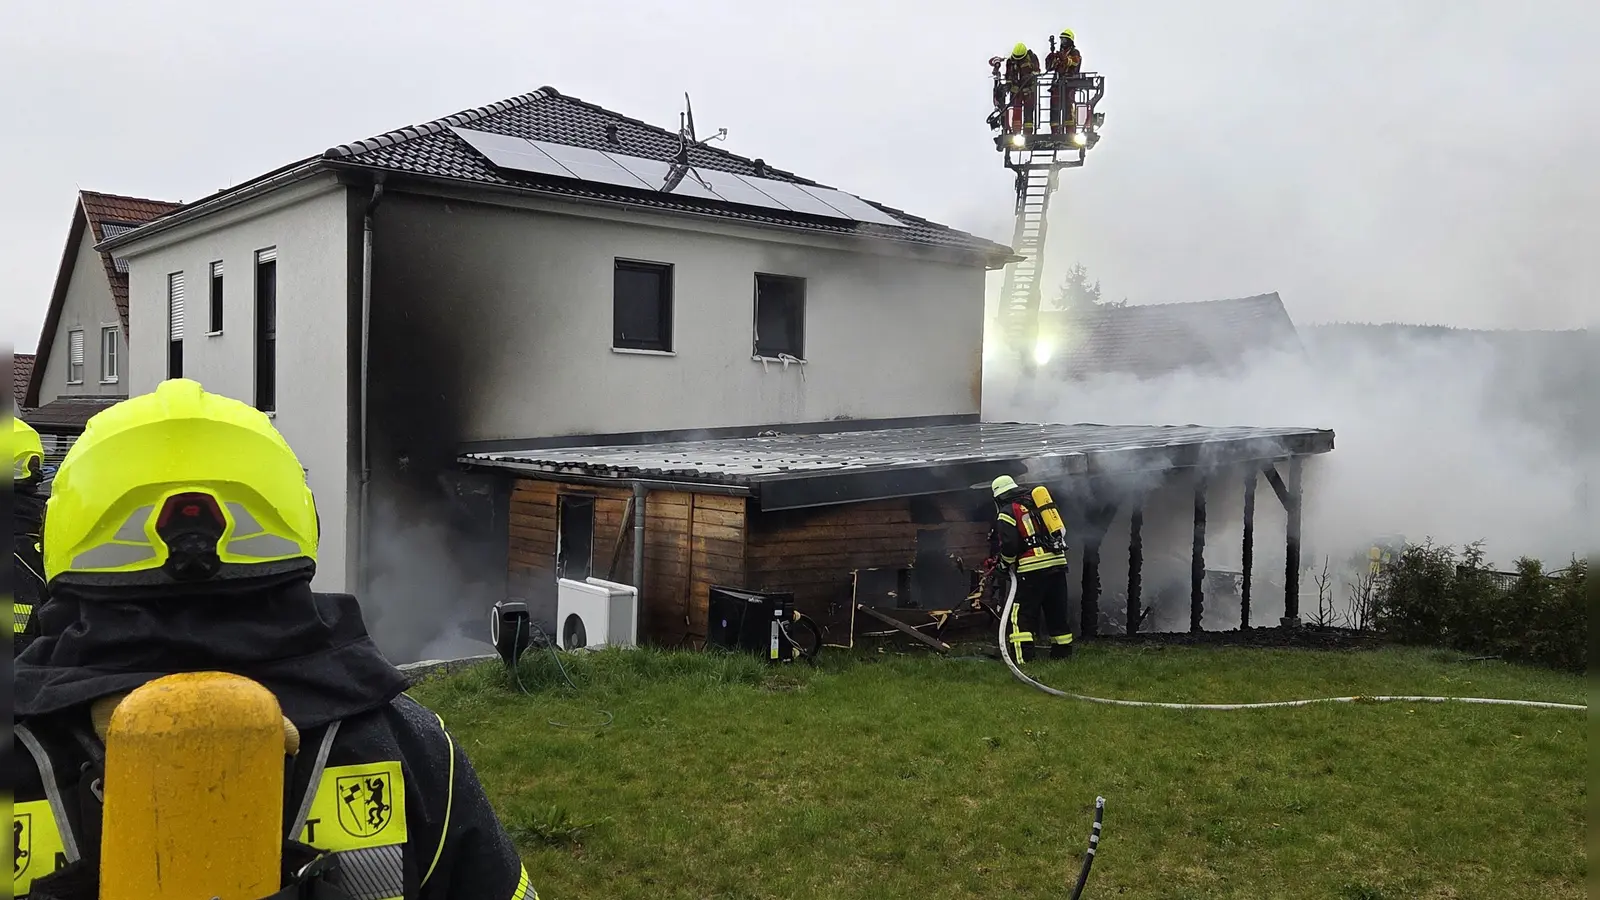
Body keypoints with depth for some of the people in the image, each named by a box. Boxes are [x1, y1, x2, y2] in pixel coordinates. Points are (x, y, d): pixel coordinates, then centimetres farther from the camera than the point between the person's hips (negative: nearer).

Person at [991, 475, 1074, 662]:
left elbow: (1010, 545, -13)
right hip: (1057, 562, 7)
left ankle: (1023, 657, -10)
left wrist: (1006, 562, 7)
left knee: (1022, 614, -2)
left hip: (1032, 569, -6)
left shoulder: (1006, 513, -1)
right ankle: (1063, 653, 20)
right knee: (1057, 612, 15)